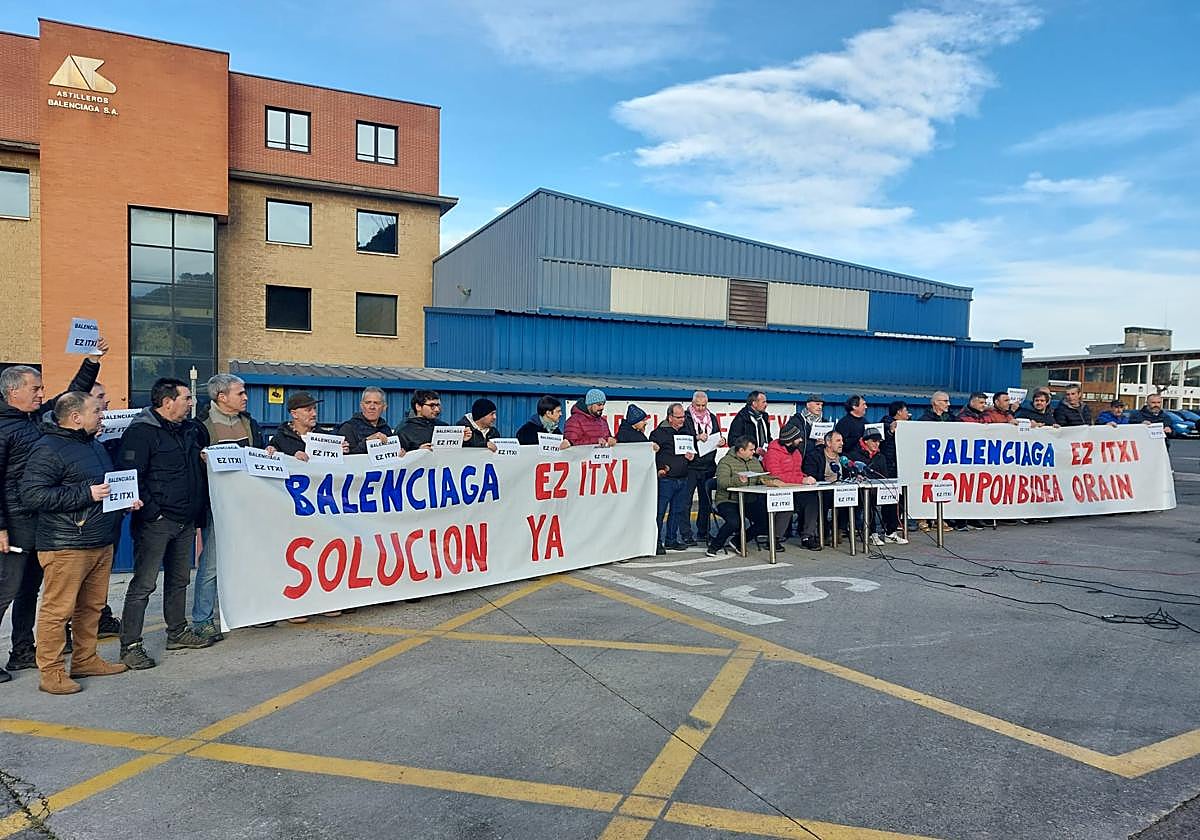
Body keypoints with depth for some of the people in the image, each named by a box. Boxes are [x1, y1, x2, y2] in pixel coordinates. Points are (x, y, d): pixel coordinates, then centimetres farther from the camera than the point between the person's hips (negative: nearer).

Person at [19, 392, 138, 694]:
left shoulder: (94, 445, 18)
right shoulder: (48, 449, -11)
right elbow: (32, 494, -18)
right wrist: (86, 494, -21)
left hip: (101, 543, 9)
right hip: (66, 546, -9)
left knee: (92, 606, 15)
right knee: (58, 610, -3)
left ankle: (86, 660, 27)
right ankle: (51, 672, 6)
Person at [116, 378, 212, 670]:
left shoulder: (191, 430, 13)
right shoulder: (141, 432, -13)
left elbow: (201, 469, 25)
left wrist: (200, 509, 17)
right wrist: (151, 512, -22)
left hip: (186, 522, 8)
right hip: (155, 523, -8)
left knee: (179, 580, 18)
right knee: (144, 584, -3)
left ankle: (177, 632, 31)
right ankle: (130, 645, 4)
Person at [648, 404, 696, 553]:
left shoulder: (686, 432, 16)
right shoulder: (659, 433, -5)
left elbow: (693, 450, 29)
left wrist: (692, 456, 7)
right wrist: (659, 469, -17)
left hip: (682, 479, 7)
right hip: (666, 479, -7)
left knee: (678, 511, 12)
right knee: (660, 511, -6)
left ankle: (671, 540, 23)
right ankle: (656, 542, 1)